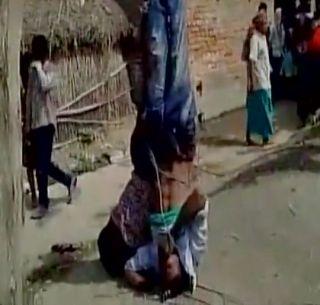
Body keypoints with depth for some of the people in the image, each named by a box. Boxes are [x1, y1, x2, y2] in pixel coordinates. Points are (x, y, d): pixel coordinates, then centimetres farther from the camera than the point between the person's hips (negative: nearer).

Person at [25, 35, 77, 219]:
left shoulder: (50, 69, -8)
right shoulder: (33, 70, 13)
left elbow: (45, 86, -30)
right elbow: (29, 96, 16)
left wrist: (39, 67, -18)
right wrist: (27, 123, 15)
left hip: (46, 121, -7)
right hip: (35, 122, 7)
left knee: (42, 165, -5)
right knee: (42, 164, 12)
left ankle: (43, 204, 3)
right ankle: (69, 181, 32)